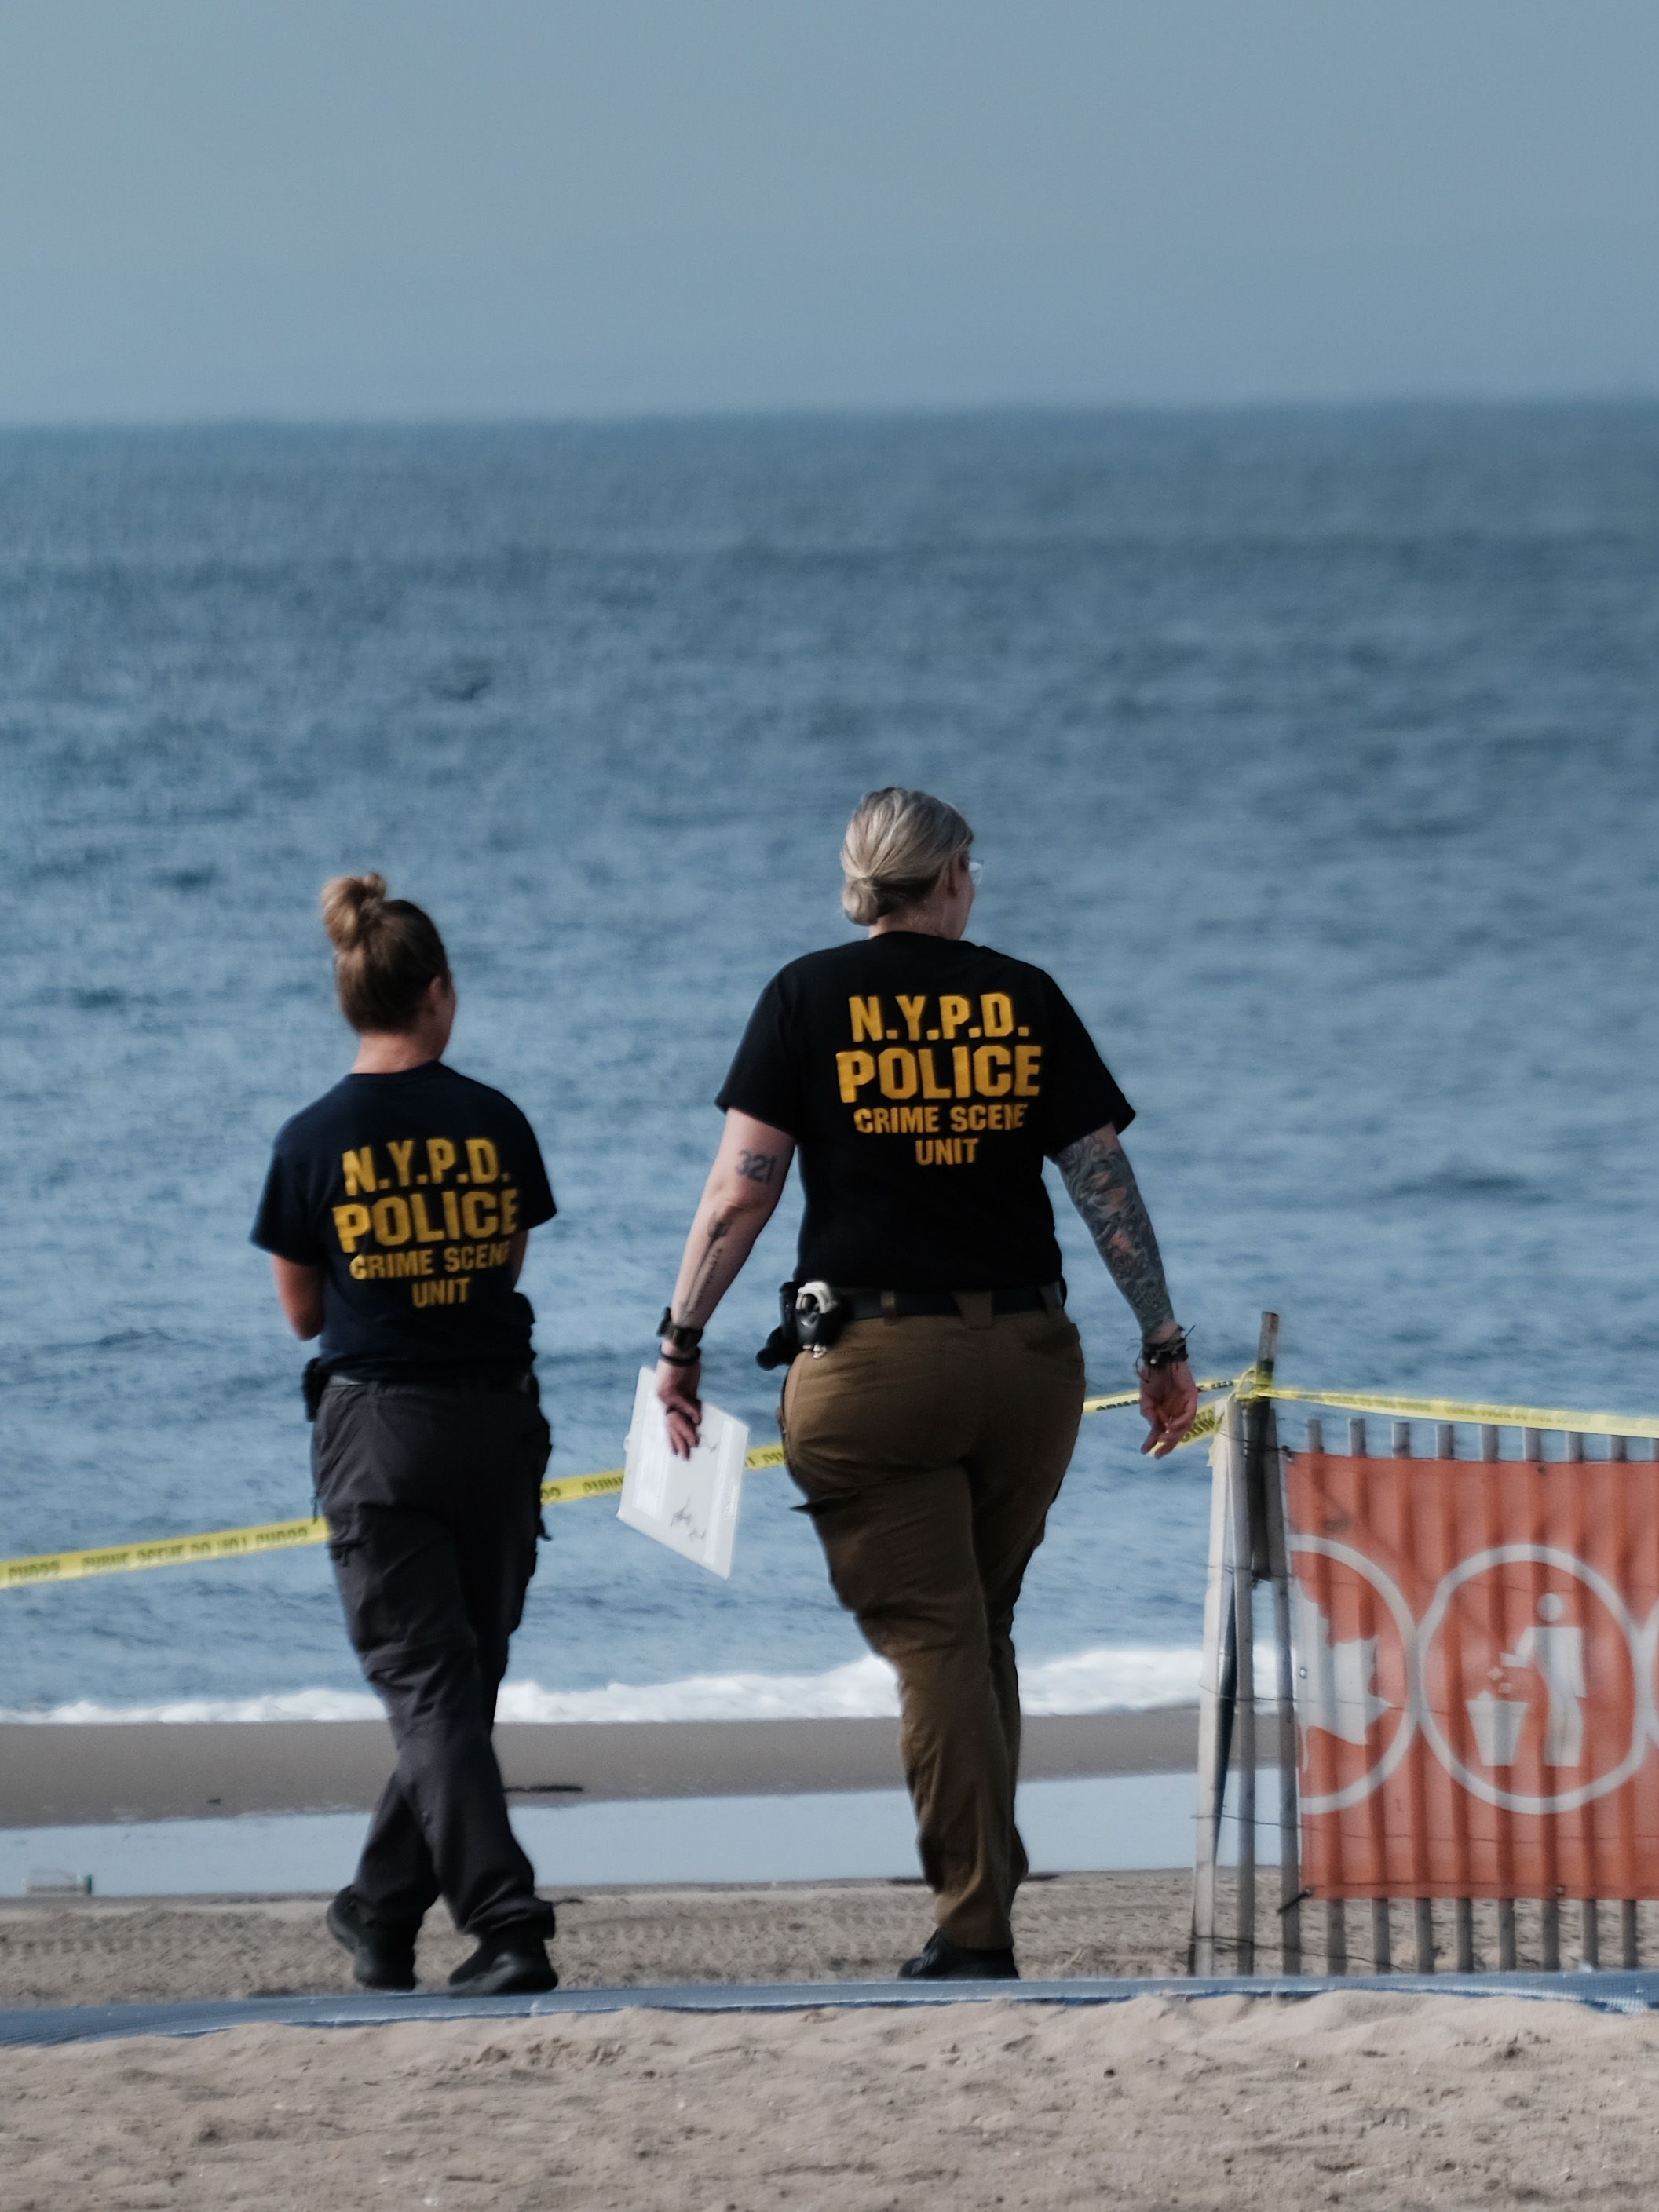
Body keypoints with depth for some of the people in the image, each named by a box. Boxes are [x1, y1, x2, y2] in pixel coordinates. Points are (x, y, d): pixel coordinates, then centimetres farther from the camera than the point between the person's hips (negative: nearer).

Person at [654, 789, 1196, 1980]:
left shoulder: (811, 997, 2)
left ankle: (976, 1927, -9)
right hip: (1027, 1354, 2)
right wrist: (1164, 1346, 11)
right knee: (982, 1632, 15)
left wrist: (683, 1336, 2)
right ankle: (985, 1898, 16)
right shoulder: (1024, 998, 7)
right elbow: (1105, 1178, 6)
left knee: (931, 1640, -3)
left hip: (872, 1356, -2)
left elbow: (742, 1184, -4)